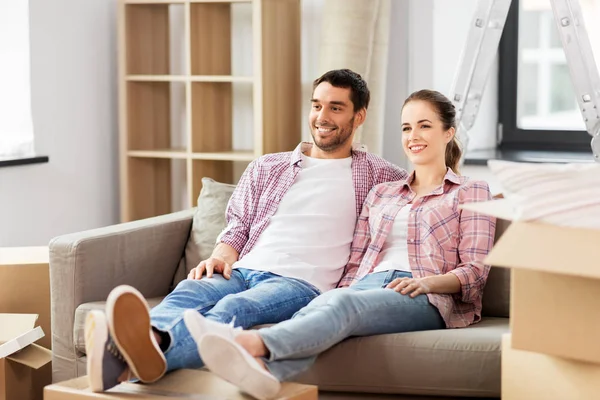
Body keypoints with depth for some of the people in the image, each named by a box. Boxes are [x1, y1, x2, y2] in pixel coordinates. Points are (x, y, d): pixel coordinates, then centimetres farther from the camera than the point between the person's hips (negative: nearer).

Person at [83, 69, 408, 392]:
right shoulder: (265, 169, 27)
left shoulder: (379, 176, 18)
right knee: (188, 291, -33)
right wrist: (222, 256, 0)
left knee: (233, 308, -37)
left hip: (301, 282, -4)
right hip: (243, 271, 4)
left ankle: (152, 350, -69)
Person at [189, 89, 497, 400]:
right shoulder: (380, 194, 30)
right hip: (367, 287, 4)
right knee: (325, 301, -36)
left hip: (428, 300, -3)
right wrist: (342, 293, -3)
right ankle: (263, 369, -67)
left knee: (345, 304, -38)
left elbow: (475, 272, 6)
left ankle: (254, 343, -65)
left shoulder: (471, 192, 17)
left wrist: (427, 281, -15)